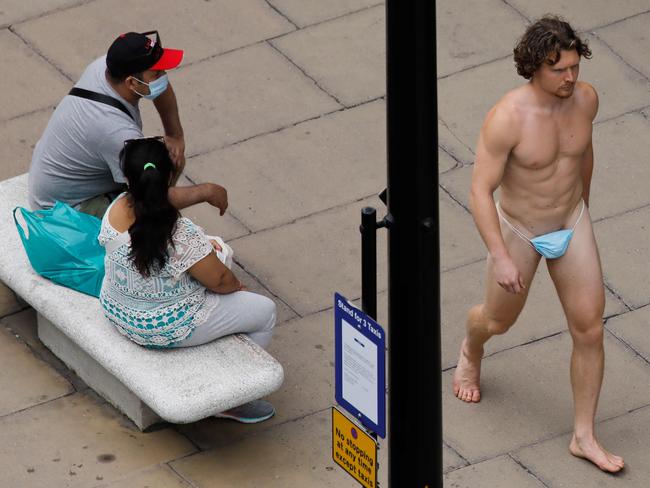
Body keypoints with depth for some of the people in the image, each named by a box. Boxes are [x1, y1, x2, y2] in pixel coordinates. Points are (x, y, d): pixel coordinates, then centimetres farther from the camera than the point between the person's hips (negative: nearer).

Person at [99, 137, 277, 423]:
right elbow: (219, 280, -18)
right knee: (264, 311, 9)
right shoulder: (182, 235, -34)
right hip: (164, 329, -7)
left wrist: (200, 248, 5)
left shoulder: (117, 208, -14)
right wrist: (238, 286, 4)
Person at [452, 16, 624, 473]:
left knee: (590, 331, 2)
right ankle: (472, 349, 60)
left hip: (572, 225, 4)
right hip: (518, 231, -4)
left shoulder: (585, 97, -16)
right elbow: (480, 191, -27)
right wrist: (501, 258, -31)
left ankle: (585, 436, 18)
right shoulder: (507, 118, -33)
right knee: (500, 321, 21)